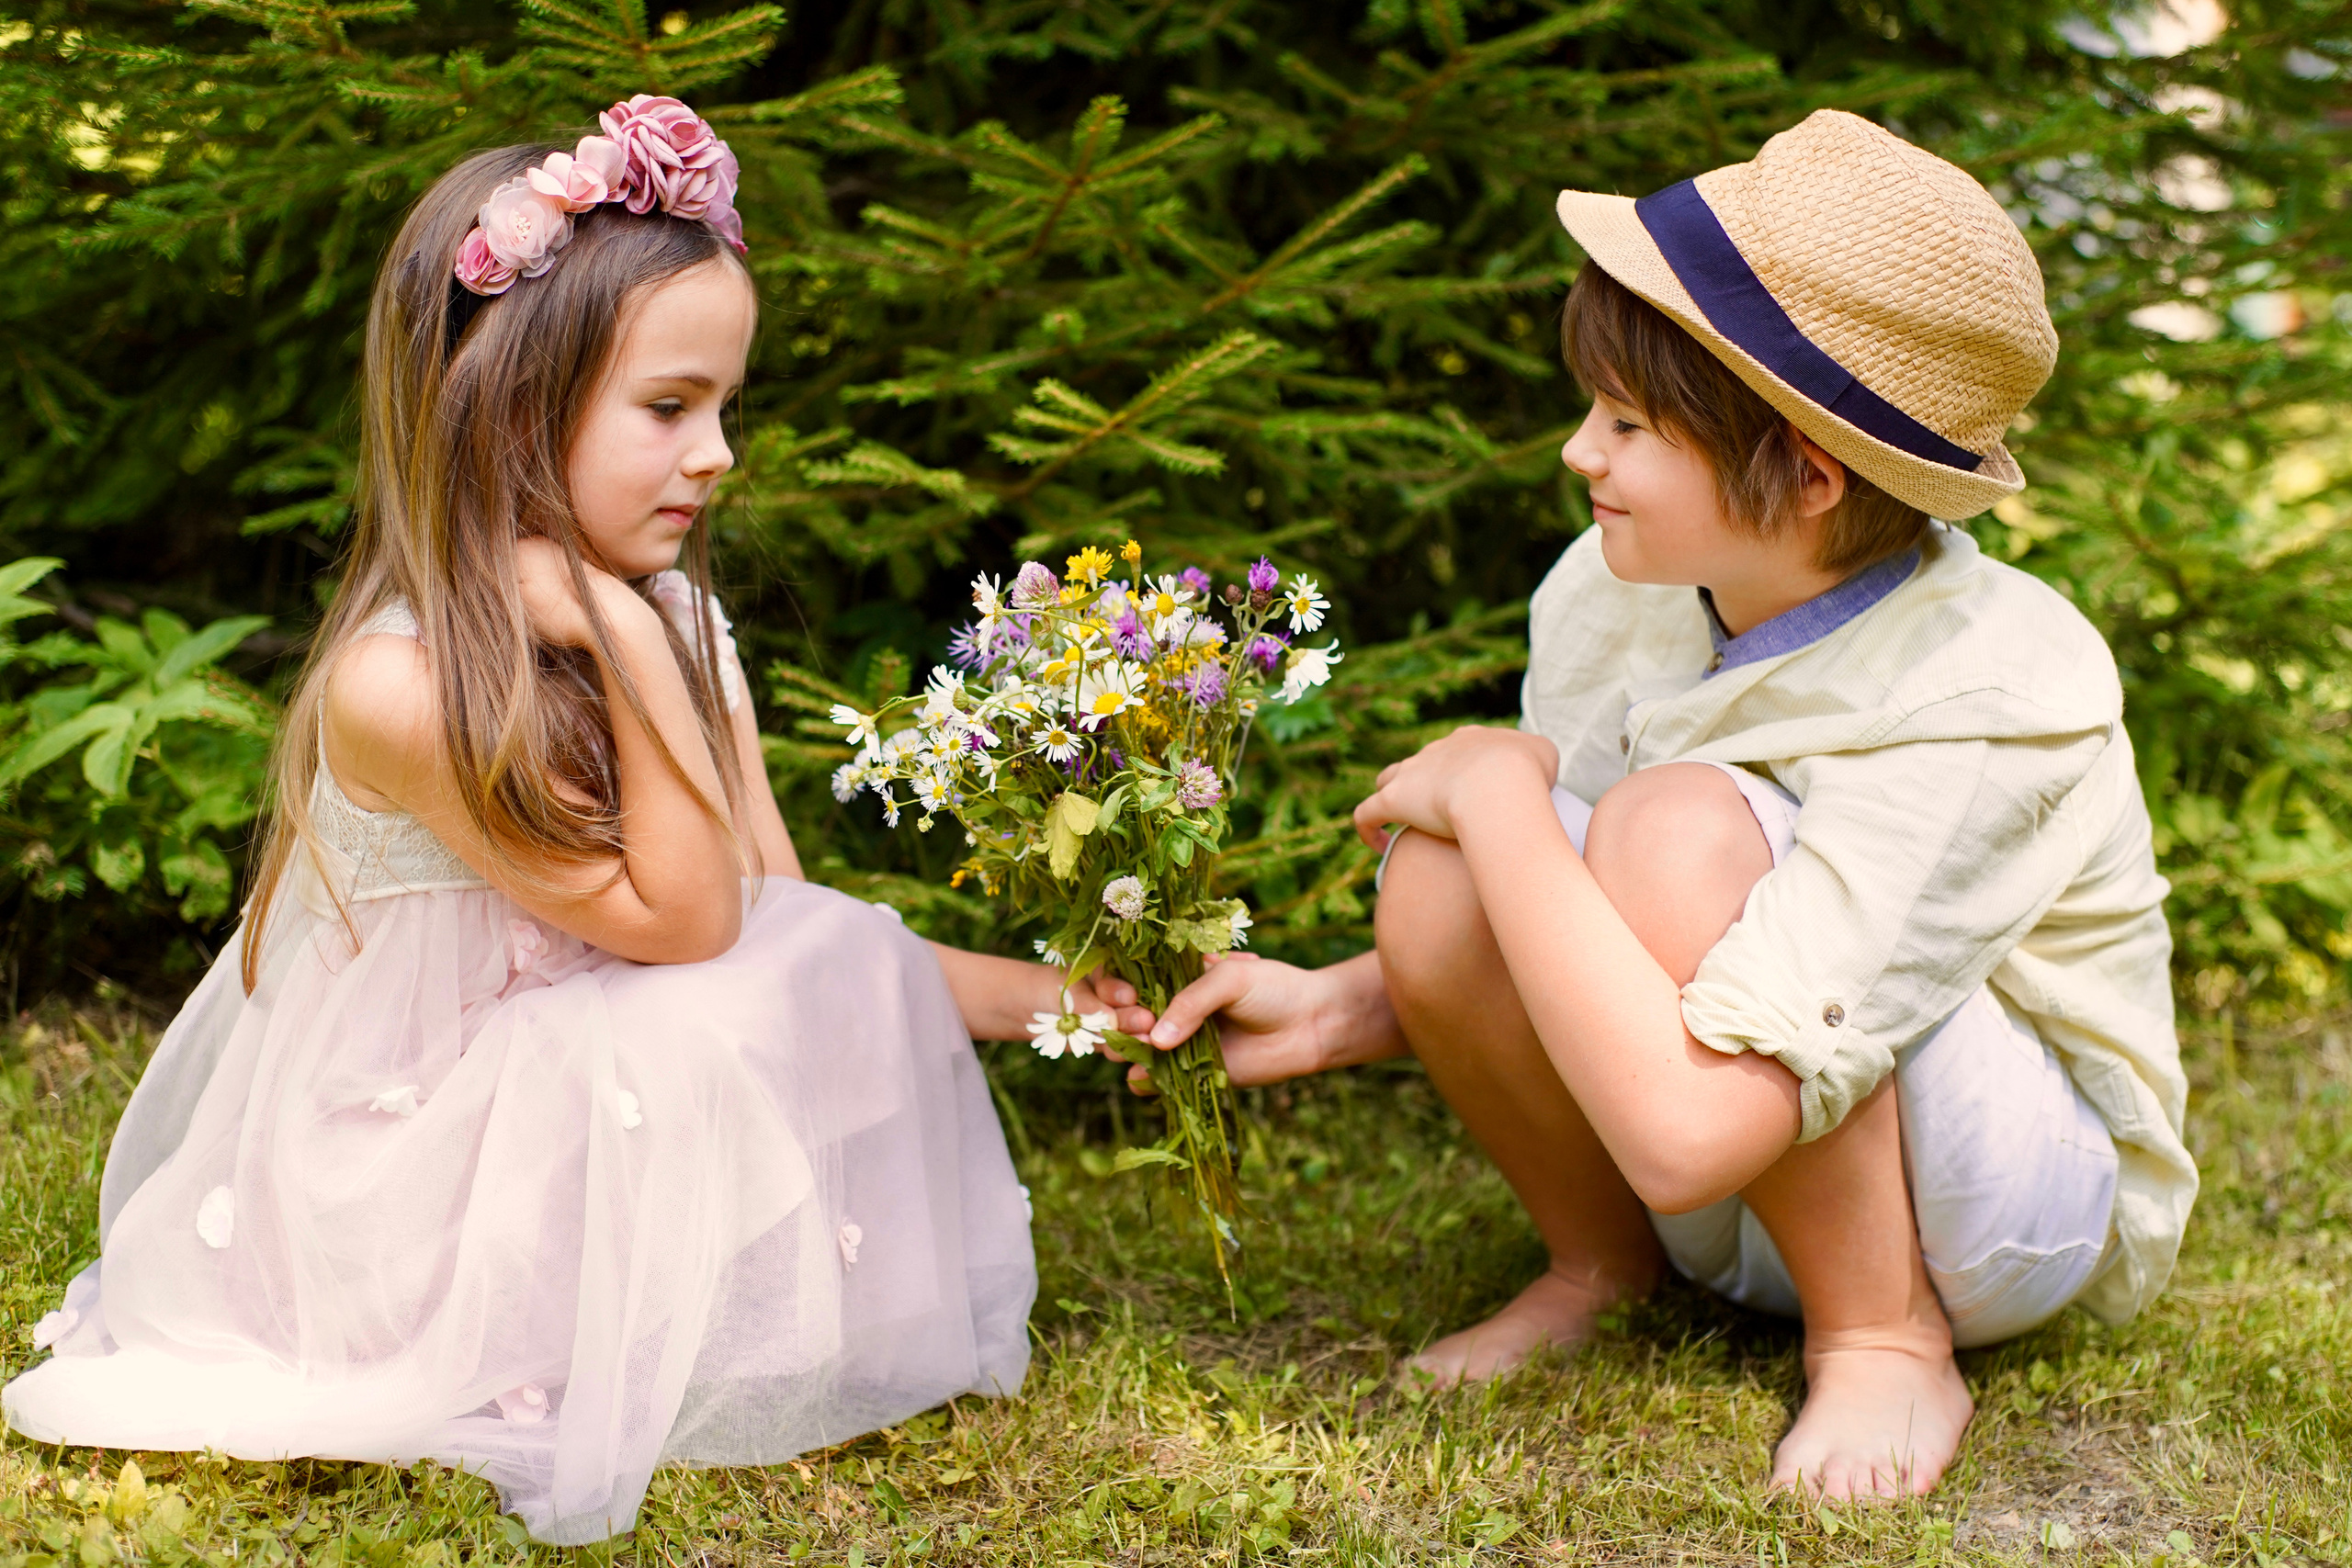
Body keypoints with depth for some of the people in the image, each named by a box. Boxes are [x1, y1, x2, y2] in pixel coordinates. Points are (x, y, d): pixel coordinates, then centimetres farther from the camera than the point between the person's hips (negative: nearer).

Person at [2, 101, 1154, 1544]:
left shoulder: (675, 618, -3)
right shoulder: (395, 685, -26)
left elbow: (785, 918, 0)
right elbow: (682, 923, -24)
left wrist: (1029, 994, -8)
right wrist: (631, 654, -29)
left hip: (597, 1113, 7)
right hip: (410, 1183, -7)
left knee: (834, 969, -10)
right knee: (701, 1042, -27)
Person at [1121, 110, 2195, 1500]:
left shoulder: (1984, 707, -32)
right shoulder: (1614, 593, -11)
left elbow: (1682, 1130, -41)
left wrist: (1498, 791, -29)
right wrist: (1337, 1010, -11)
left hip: (2041, 1204, -6)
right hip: (1747, 1201, 6)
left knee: (1679, 830, -32)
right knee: (1441, 887, -23)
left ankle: (1890, 1352, -13)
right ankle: (1602, 1266, 6)